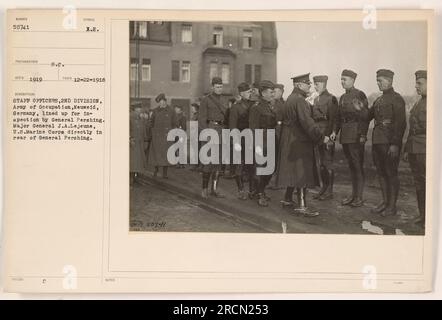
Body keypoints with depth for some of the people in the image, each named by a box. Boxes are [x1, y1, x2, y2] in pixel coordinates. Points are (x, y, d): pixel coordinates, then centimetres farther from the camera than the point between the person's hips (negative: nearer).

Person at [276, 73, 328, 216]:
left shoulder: (290, 98, 14)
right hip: (299, 141, -10)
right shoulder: (299, 100, -18)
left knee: (293, 171, 19)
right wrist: (321, 137, -22)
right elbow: (307, 122, -25)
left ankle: (288, 198, 29)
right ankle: (301, 205, -7)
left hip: (290, 141, 10)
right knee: (302, 172, -8)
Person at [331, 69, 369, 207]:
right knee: (351, 166, 12)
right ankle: (353, 195, 19)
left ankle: (359, 197, 3)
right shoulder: (343, 97, 16)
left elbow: (364, 116, -12)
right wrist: (335, 131, 8)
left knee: (358, 166, -3)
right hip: (345, 135, 7)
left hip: (356, 135, -7)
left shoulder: (359, 95, -8)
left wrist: (362, 135, -17)